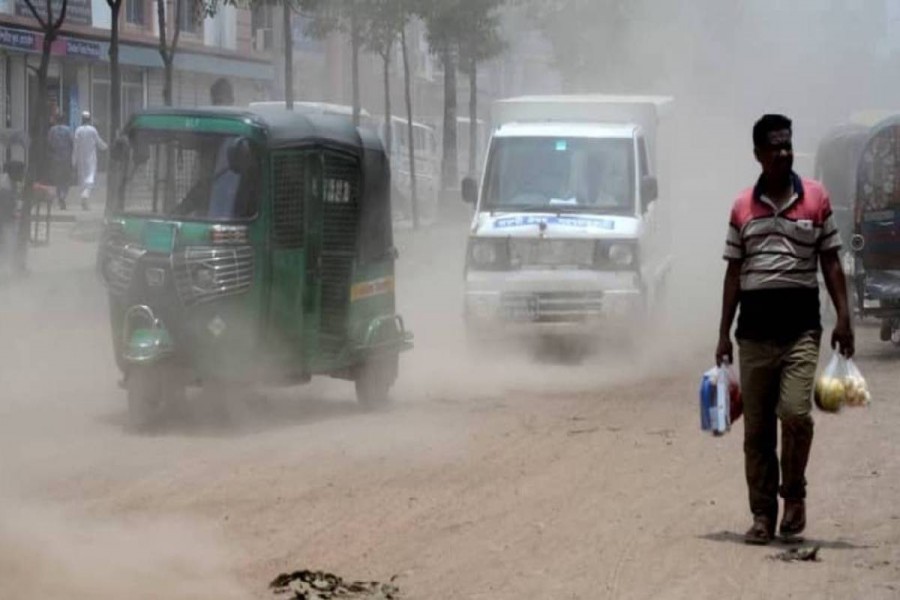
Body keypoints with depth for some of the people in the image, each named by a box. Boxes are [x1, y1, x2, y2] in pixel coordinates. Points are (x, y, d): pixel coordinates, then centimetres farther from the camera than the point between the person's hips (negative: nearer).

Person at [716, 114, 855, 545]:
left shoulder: (816, 198, 5)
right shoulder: (742, 207, 9)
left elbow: (830, 262, 6)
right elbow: (734, 272, 11)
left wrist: (843, 317, -4)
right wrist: (724, 333, 7)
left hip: (800, 323, -2)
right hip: (755, 326, 2)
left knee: (795, 412, -17)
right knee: (756, 428, 4)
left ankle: (794, 493, 5)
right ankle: (763, 514, 11)